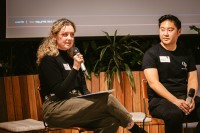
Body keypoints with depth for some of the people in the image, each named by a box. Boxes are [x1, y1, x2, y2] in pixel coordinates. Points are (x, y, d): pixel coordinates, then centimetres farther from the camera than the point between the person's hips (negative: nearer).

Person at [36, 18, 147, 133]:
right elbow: (59, 92, -16)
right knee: (107, 99, -21)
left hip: (74, 104, 7)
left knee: (111, 121, -21)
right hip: (55, 110, -7)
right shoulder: (49, 59, -7)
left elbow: (83, 88, 17)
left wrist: (91, 98, -4)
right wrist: (75, 68, -20)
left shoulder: (70, 56, 17)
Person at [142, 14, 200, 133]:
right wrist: (175, 101, -23)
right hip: (160, 99, -4)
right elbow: (153, 83, -11)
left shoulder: (186, 53, 14)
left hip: (184, 97, 4)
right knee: (175, 114, -38)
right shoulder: (151, 54, 0)